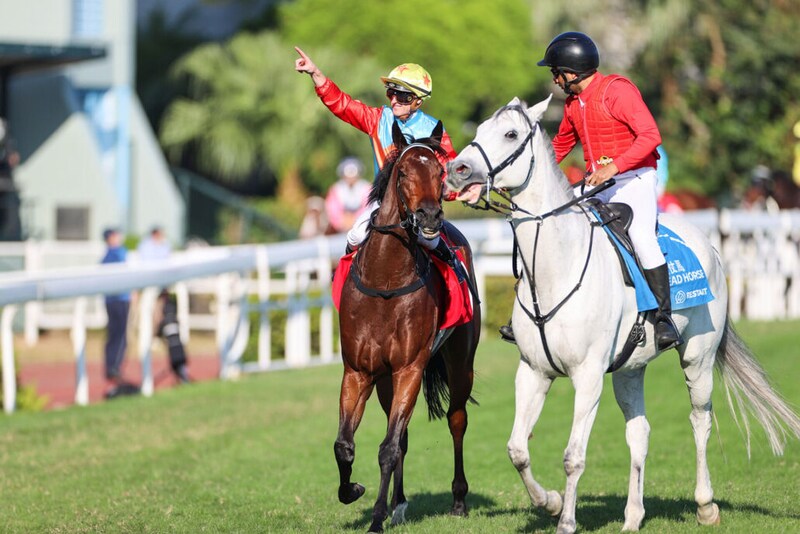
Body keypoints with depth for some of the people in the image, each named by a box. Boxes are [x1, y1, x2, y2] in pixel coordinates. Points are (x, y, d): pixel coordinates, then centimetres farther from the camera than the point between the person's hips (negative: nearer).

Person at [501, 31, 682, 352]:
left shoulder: (617, 90, -14)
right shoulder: (573, 103, 11)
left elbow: (650, 135, -21)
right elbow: (561, 145, 26)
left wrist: (614, 167, -29)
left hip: (633, 178, -8)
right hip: (595, 183, 8)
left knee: (641, 235, -28)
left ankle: (664, 316, -21)